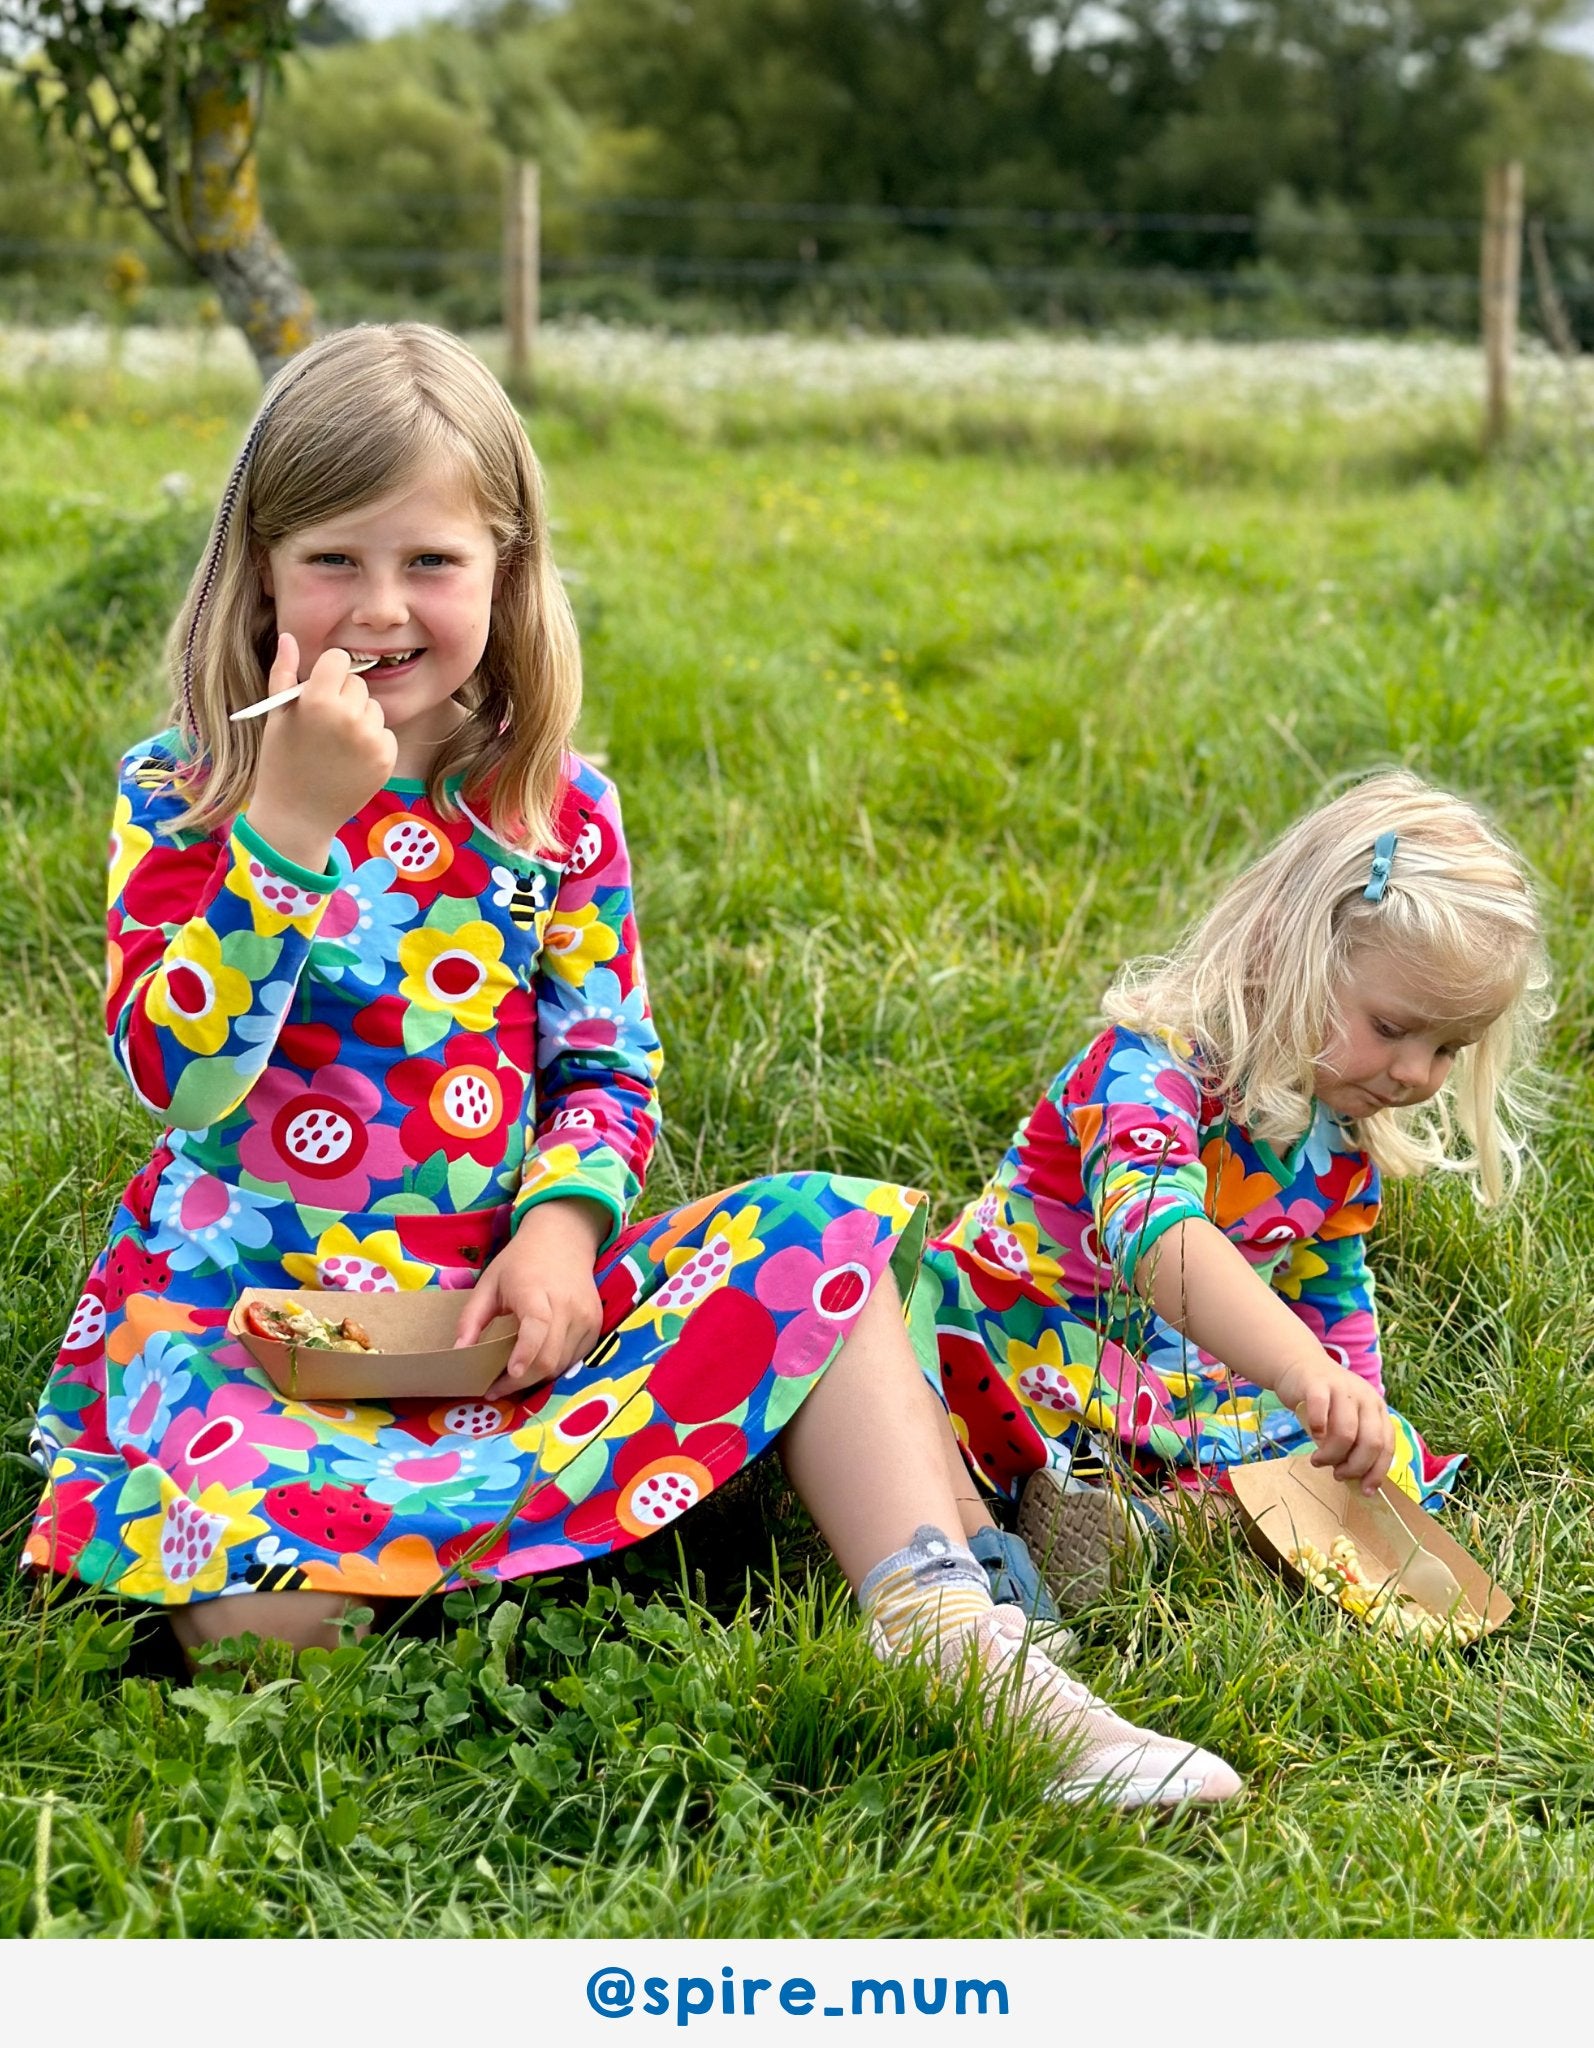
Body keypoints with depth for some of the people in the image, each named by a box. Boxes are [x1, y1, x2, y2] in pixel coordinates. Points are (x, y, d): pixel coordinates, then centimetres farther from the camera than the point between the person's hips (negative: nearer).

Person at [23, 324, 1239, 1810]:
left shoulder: (558, 811, 4)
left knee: (825, 1235, -15)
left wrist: (559, 1225, -14)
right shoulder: (180, 795, -5)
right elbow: (178, 1073, -18)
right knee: (256, 1586, -36)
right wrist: (290, 822, -26)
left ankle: (946, 1639, -21)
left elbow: (608, 1075, 7)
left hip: (492, 1292, 4)